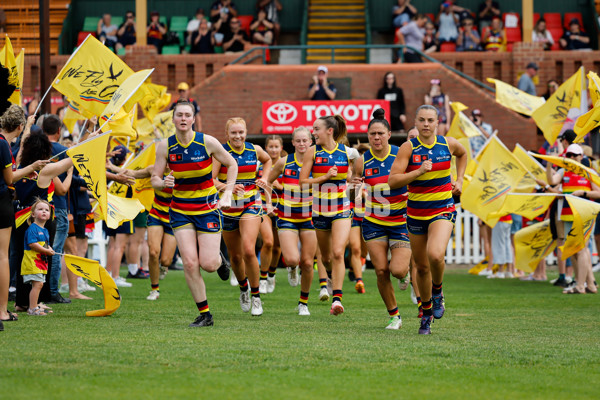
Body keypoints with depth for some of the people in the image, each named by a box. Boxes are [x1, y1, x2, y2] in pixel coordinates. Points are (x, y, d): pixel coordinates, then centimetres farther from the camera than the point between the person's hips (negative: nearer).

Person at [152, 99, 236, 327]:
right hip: (180, 210, 1)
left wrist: (227, 194, -4)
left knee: (208, 264, -8)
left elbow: (231, 165, 3)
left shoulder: (207, 142, -11)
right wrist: (164, 183, -23)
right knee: (190, 263, -10)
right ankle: (205, 315, 2)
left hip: (207, 207, -1)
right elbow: (155, 180, 0)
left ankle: (219, 260, 32)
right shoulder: (165, 146, -6)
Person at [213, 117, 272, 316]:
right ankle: (243, 288, 39)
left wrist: (264, 178, 8)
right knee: (235, 256, 10)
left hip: (250, 206, 0)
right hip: (228, 207, 0)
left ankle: (256, 296, -5)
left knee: (248, 251, -18)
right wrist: (229, 187, -31)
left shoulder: (255, 150, 0)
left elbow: (268, 160, 24)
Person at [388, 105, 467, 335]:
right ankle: (427, 313, 30)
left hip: (443, 210, -1)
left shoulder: (448, 144, -1)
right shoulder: (408, 148, -8)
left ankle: (438, 293, 3)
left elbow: (462, 154, 25)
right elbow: (392, 181, -15)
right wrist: (419, 172, -25)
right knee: (422, 267, 9)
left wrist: (459, 180, 14)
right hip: (416, 213, 1)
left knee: (435, 255, -27)